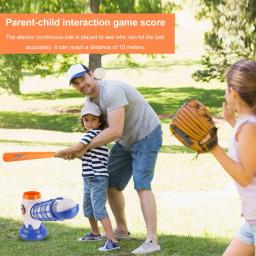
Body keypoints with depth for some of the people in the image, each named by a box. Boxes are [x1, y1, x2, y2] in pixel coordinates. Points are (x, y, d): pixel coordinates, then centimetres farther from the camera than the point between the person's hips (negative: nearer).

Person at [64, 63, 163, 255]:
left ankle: (152, 240, -23)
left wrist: (85, 147, -26)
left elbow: (115, 131, -34)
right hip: (126, 141, 9)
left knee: (142, 185, -20)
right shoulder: (90, 99, 2)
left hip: (147, 135, -9)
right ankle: (121, 230, 26)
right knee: (111, 184, 10)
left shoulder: (112, 91, -29)